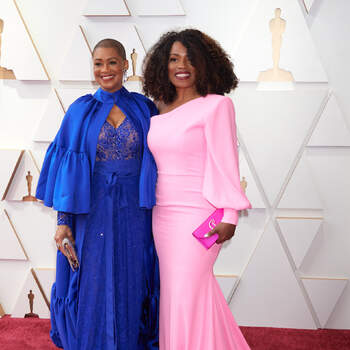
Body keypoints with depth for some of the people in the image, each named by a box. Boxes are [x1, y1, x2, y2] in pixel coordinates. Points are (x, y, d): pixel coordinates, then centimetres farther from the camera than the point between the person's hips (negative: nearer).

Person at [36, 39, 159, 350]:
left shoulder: (144, 108, 4)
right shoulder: (81, 111, 3)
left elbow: (156, 163, 6)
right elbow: (66, 169, 1)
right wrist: (63, 221, -5)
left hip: (134, 215, 1)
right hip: (93, 215, 0)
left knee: (131, 290, 9)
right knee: (93, 293, 6)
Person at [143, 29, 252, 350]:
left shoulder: (216, 106, -9)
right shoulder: (161, 109, 10)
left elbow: (225, 162, -12)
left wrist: (230, 215, -14)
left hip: (198, 213, -6)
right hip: (162, 212, 7)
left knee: (185, 294, 0)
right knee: (172, 291, 15)